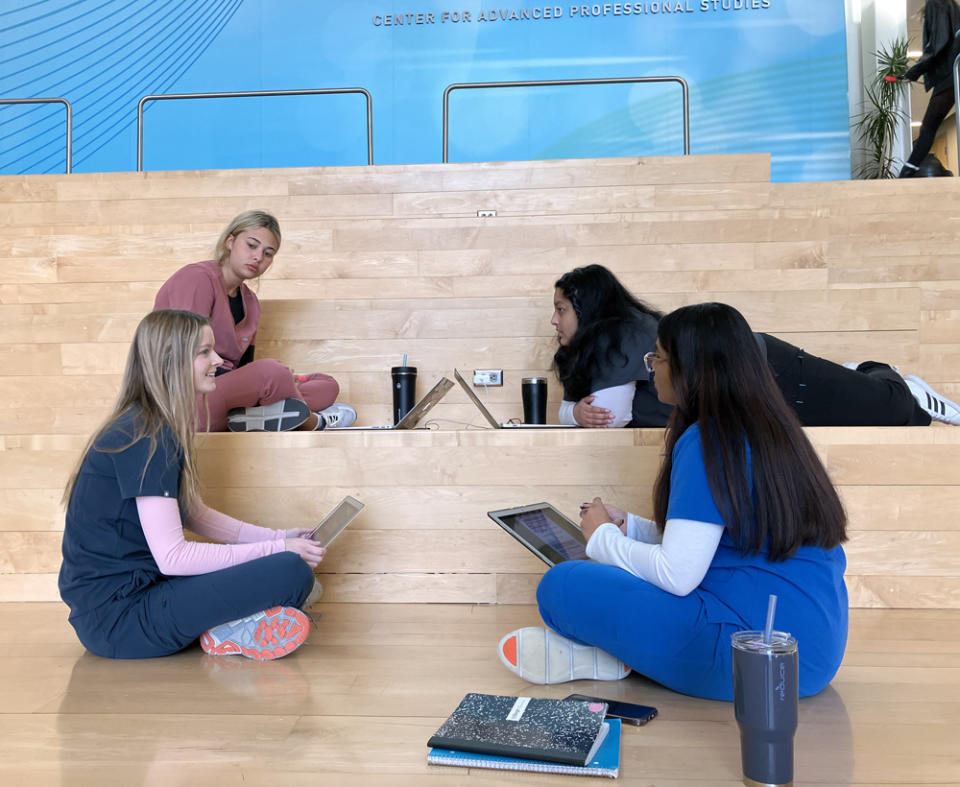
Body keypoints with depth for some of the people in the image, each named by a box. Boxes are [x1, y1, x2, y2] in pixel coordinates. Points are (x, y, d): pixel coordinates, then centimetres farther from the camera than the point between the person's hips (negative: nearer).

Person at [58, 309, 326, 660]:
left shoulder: (163, 429, 11)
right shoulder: (147, 438, -20)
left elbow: (195, 515, 16)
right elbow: (171, 557, -24)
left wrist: (280, 537, 7)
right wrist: (278, 549, -17)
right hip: (118, 619, -10)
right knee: (292, 572, -22)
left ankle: (225, 626, -1)